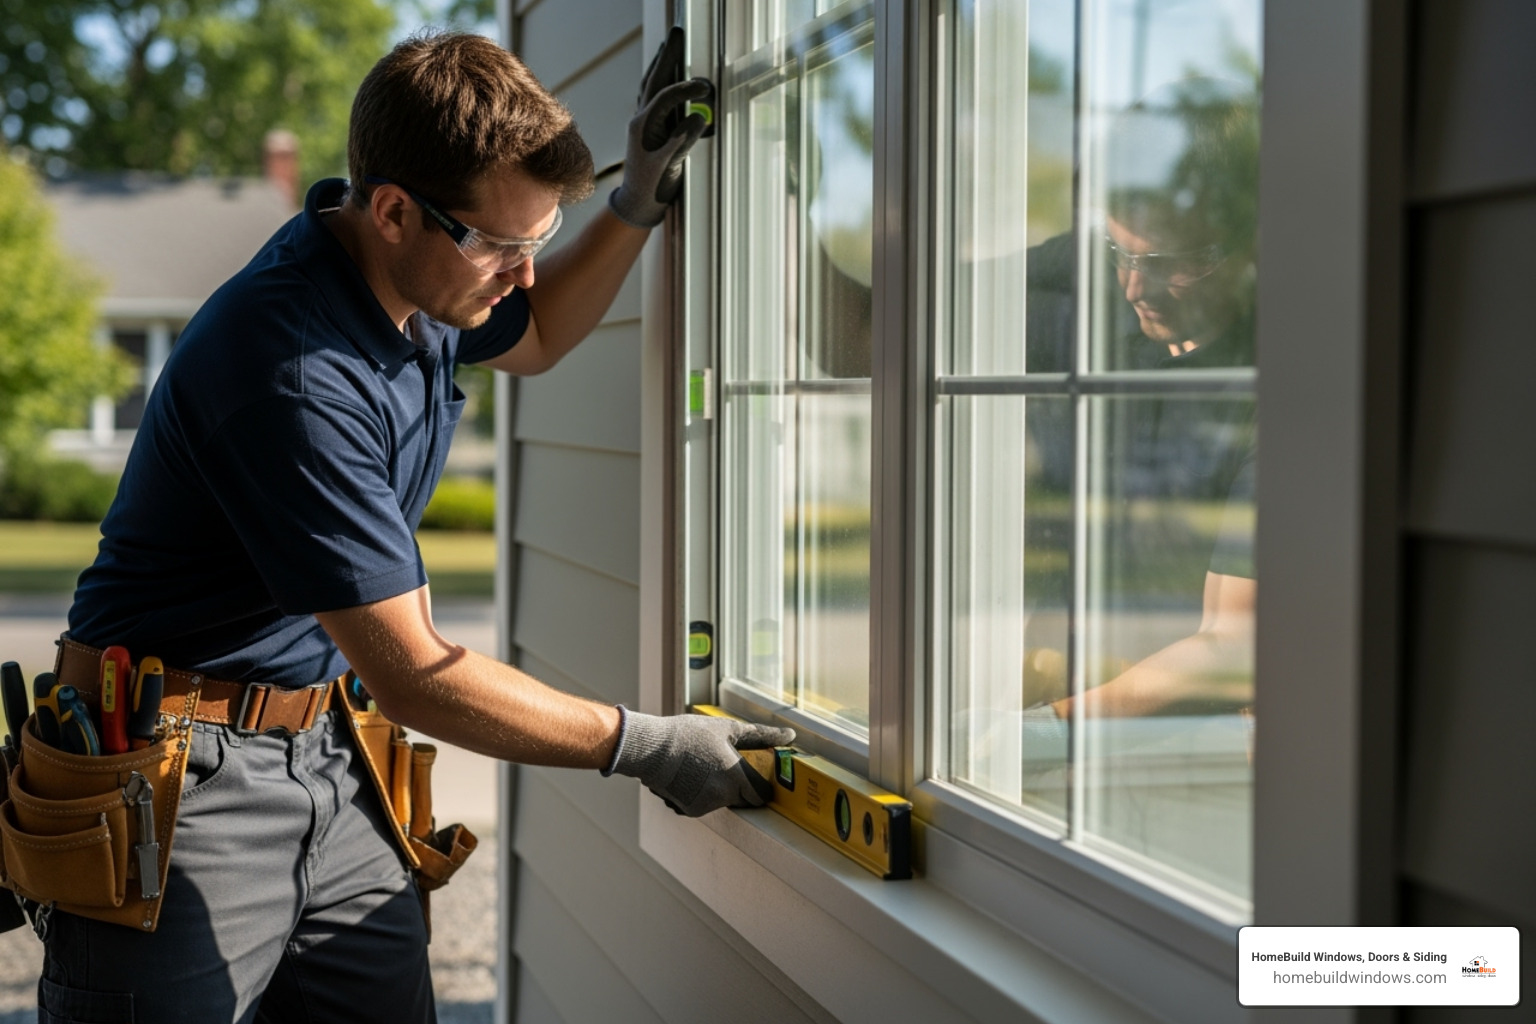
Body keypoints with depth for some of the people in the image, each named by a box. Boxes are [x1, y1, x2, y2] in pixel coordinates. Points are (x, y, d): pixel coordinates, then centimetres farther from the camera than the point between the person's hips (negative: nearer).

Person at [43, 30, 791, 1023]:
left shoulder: (421, 275, 1)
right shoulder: (292, 377, -27)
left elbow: (534, 337, 28)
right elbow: (413, 678, -22)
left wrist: (641, 202, 11)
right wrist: (643, 746, -13)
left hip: (331, 757, 8)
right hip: (186, 781, -8)